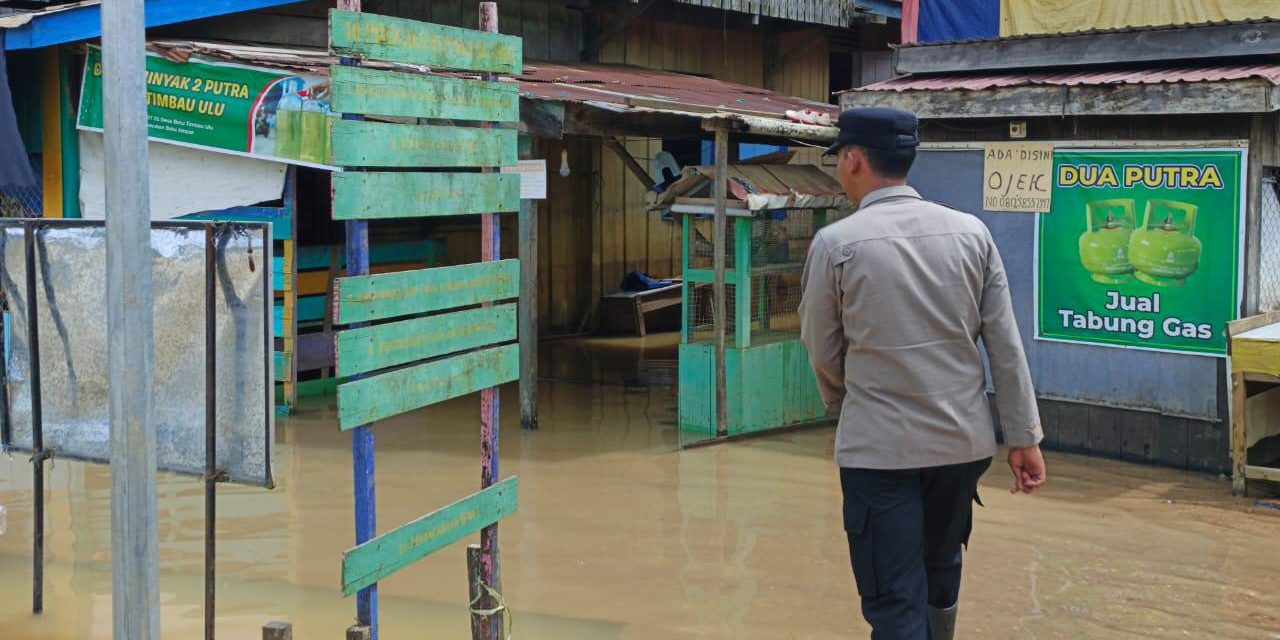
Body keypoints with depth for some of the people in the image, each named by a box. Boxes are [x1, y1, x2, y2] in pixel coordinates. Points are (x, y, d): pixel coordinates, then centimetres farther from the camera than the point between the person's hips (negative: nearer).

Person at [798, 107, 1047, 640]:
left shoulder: (836, 243, -9)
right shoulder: (971, 232, 0)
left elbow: (822, 350, 2)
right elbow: (1005, 345, 0)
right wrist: (1024, 438, 5)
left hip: (879, 447, -4)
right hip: (962, 440, 4)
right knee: (940, 576, 24)